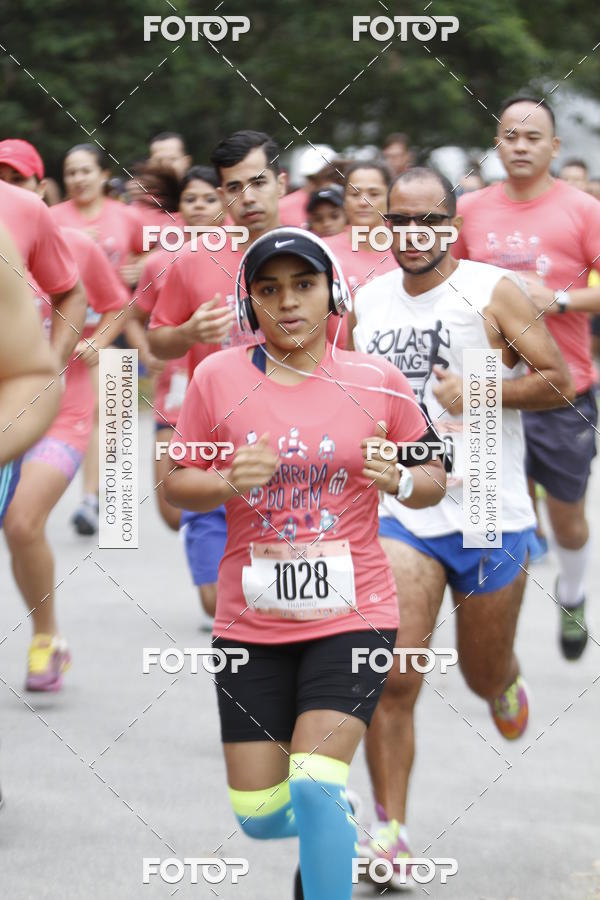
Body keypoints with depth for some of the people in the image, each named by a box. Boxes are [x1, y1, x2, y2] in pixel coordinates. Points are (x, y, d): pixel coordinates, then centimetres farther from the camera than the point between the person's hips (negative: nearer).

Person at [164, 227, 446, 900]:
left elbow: (433, 479, 9)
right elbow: (177, 485, 6)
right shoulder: (218, 378, -1)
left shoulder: (377, 383, -1)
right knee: (259, 815, 4)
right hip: (251, 621, 2)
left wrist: (402, 482, -14)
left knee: (314, 790, -19)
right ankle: (332, 829, 37)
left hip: (352, 612, -2)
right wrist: (229, 482, -15)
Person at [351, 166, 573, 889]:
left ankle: (507, 681, 52)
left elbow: (560, 383, -8)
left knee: (484, 675, 14)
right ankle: (390, 832, -7)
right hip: (400, 511, 2)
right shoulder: (367, 304, 7)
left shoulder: (491, 292, -6)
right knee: (393, 680, -13)